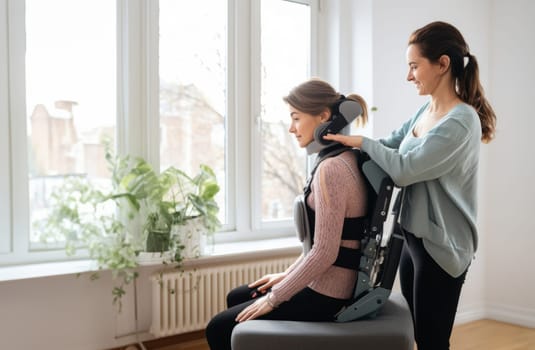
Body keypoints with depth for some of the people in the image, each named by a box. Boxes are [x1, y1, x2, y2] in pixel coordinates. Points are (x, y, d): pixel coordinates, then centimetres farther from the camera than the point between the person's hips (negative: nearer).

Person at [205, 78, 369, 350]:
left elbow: (324, 253, -25)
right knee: (236, 298, 24)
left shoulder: (330, 168, -24)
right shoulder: (346, 160, 7)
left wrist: (274, 299, -15)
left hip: (324, 294, -10)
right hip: (331, 284, 10)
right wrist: (287, 275, 14)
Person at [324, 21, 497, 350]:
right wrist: (342, 140, -3)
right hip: (414, 238, 9)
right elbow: (389, 146, 11)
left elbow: (403, 169, -25)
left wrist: (361, 142, -12)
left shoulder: (461, 122, -21)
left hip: (439, 247, -9)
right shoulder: (426, 111, 8)